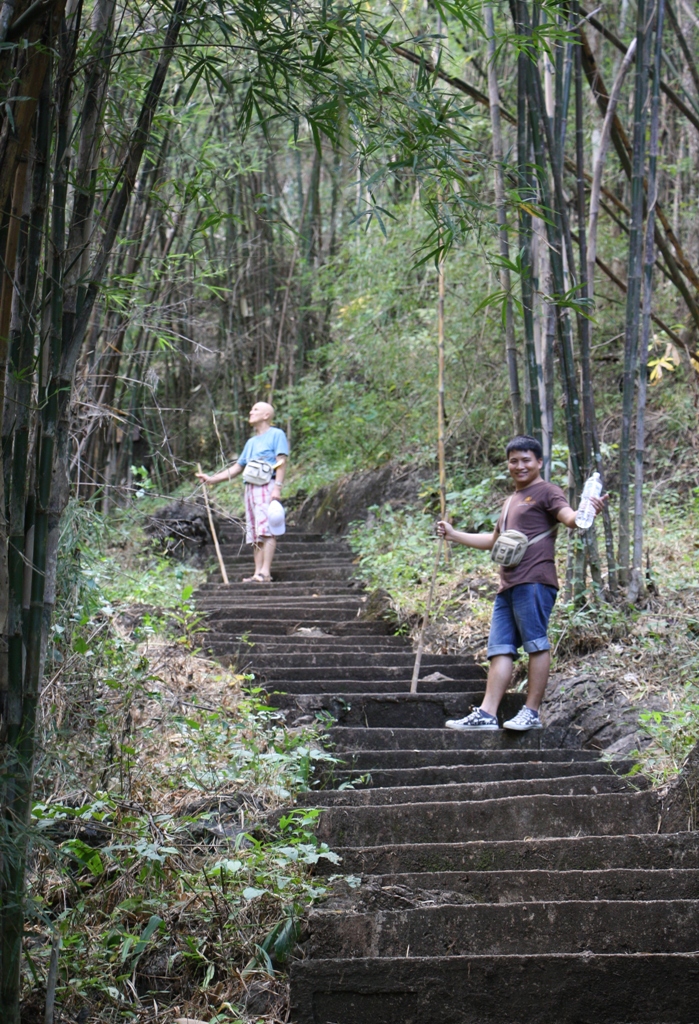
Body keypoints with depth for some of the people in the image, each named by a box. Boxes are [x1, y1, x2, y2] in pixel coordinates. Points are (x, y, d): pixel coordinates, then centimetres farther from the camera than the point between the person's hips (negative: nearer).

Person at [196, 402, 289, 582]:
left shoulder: (276, 435, 6)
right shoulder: (251, 442, 28)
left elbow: (282, 461, -5)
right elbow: (237, 468, 28)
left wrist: (277, 487, -17)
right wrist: (212, 479, 20)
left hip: (267, 487, -8)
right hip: (250, 488, 8)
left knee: (266, 529, -17)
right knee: (254, 534, 1)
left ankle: (265, 572, -24)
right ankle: (257, 573, -2)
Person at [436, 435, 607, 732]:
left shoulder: (545, 491, 2)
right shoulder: (511, 501, 29)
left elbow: (569, 517, -16)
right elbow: (493, 540, 39)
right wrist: (454, 535, 38)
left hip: (533, 581, -9)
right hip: (508, 585, 9)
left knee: (536, 644, -6)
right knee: (500, 649, 4)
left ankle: (531, 712, -4)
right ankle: (486, 714, 1)